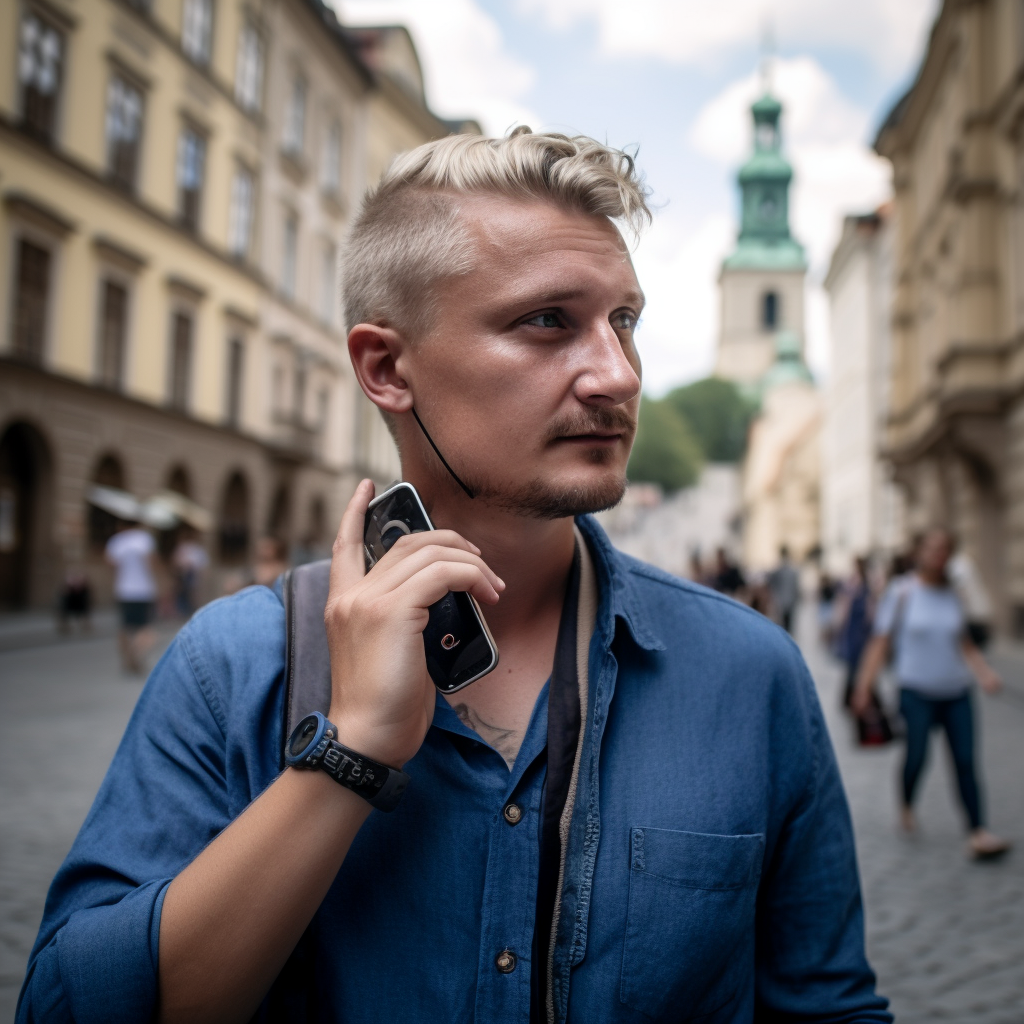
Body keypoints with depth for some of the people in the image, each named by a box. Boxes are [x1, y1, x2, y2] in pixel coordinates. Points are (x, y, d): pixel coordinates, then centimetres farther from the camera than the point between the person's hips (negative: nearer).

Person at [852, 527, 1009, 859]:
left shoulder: (951, 593, 8)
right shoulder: (901, 592, -4)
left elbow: (964, 642, 19)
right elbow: (881, 642, -4)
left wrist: (985, 673, 4)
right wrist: (864, 685, -10)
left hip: (956, 692, 4)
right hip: (917, 691, -4)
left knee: (965, 760, -3)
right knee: (917, 755, -8)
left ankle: (978, 832, 0)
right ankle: (906, 803, 23)